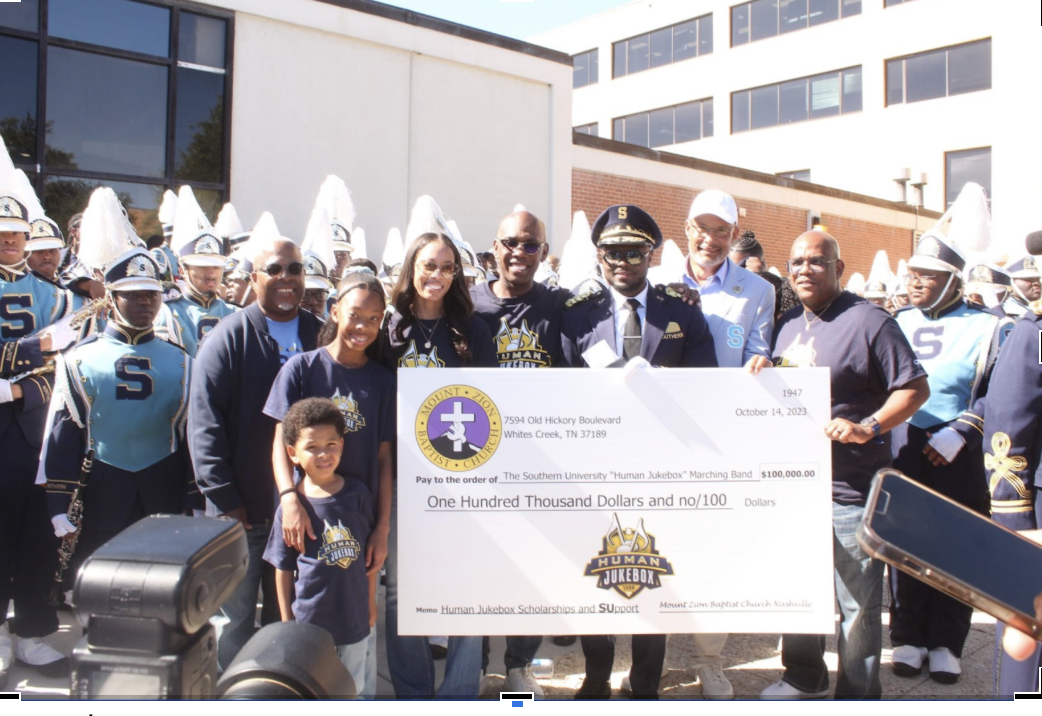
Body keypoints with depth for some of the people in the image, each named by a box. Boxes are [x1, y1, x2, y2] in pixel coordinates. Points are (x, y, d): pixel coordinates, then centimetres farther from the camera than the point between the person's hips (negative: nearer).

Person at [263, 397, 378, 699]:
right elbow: (283, 569, -2)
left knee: (359, 690, 16)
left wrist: (371, 603, 8)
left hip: (357, 618, 2)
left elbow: (369, 551, 5)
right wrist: (287, 622, 0)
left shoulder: (357, 493, -4)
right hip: (310, 622, -1)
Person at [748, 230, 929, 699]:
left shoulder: (868, 321, -9)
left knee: (858, 601, 4)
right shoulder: (787, 325, 12)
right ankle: (805, 680, 36)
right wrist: (763, 372, 0)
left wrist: (867, 427, -24)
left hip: (851, 489, -7)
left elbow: (916, 388, -12)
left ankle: (857, 694, 20)